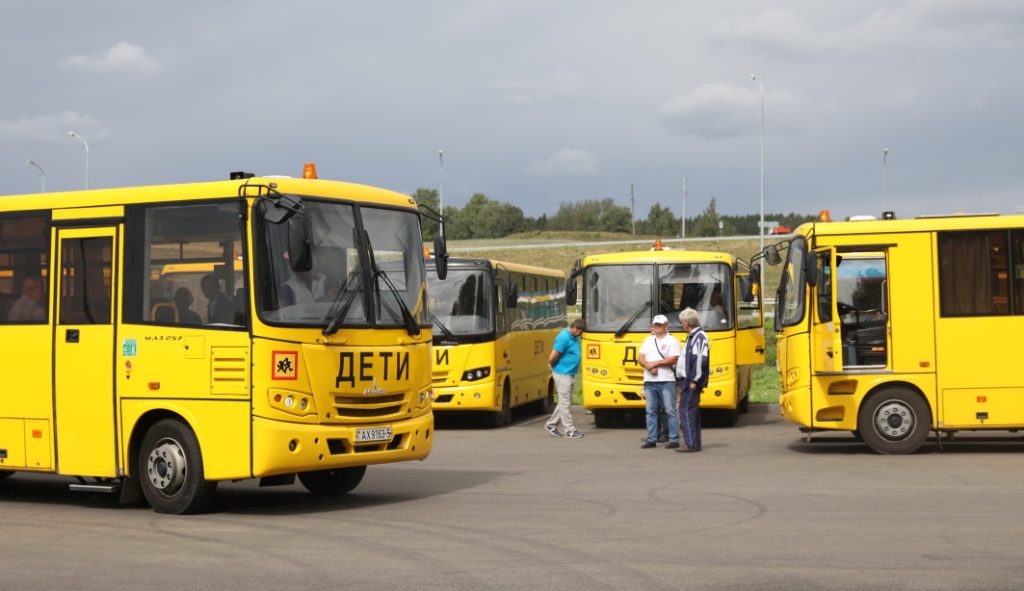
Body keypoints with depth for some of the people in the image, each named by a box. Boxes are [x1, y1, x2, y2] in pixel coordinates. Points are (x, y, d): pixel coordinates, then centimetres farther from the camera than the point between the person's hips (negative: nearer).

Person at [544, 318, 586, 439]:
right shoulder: (564, 338, -21)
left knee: (565, 402, 15)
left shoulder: (574, 337, 8)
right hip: (562, 374, -9)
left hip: (570, 374, 9)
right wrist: (553, 366, -1)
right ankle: (570, 430, 1)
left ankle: (551, 424, 25)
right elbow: (552, 358, -20)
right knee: (565, 403, -3)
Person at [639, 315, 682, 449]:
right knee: (651, 411, 6)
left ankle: (674, 439, -2)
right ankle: (651, 439, 11)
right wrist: (648, 365, -9)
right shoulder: (648, 340, 16)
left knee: (670, 411, -5)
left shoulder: (672, 340, 0)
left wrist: (656, 363, -12)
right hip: (649, 382, 5)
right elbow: (640, 358, 11)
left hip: (666, 382, -5)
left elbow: (673, 359, -12)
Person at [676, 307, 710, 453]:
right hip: (687, 380, 10)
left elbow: (701, 360, -22)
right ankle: (695, 443, 16)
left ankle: (691, 444, -10)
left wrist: (694, 380, -22)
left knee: (686, 411, -10)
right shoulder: (692, 336, 16)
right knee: (693, 412, 12)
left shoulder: (699, 337, -15)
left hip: (691, 381, -10)